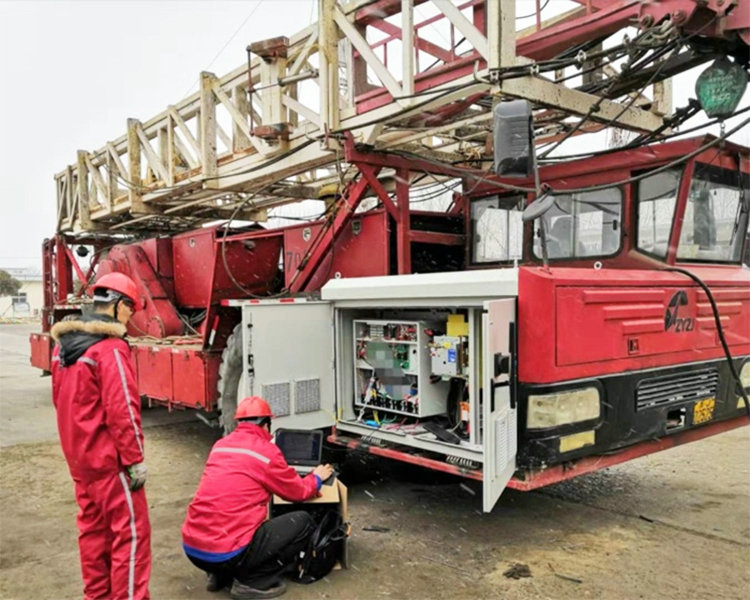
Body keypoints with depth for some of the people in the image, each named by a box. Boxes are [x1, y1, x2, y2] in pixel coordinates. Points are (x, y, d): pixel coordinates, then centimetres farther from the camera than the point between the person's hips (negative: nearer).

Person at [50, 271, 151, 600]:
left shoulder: (63, 343, 7)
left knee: (93, 526, 19)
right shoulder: (111, 347, -21)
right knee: (130, 531, 1)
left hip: (78, 456, 9)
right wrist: (136, 459, -17)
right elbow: (122, 411, -23)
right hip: (110, 459, -9)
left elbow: (61, 399, 15)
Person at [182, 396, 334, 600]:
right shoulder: (266, 451, -7)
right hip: (226, 554, -8)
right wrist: (317, 477, 27)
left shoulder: (220, 445, 11)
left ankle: (221, 575, 19)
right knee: (303, 522, 4)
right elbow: (299, 492, 7)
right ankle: (251, 581, 2)